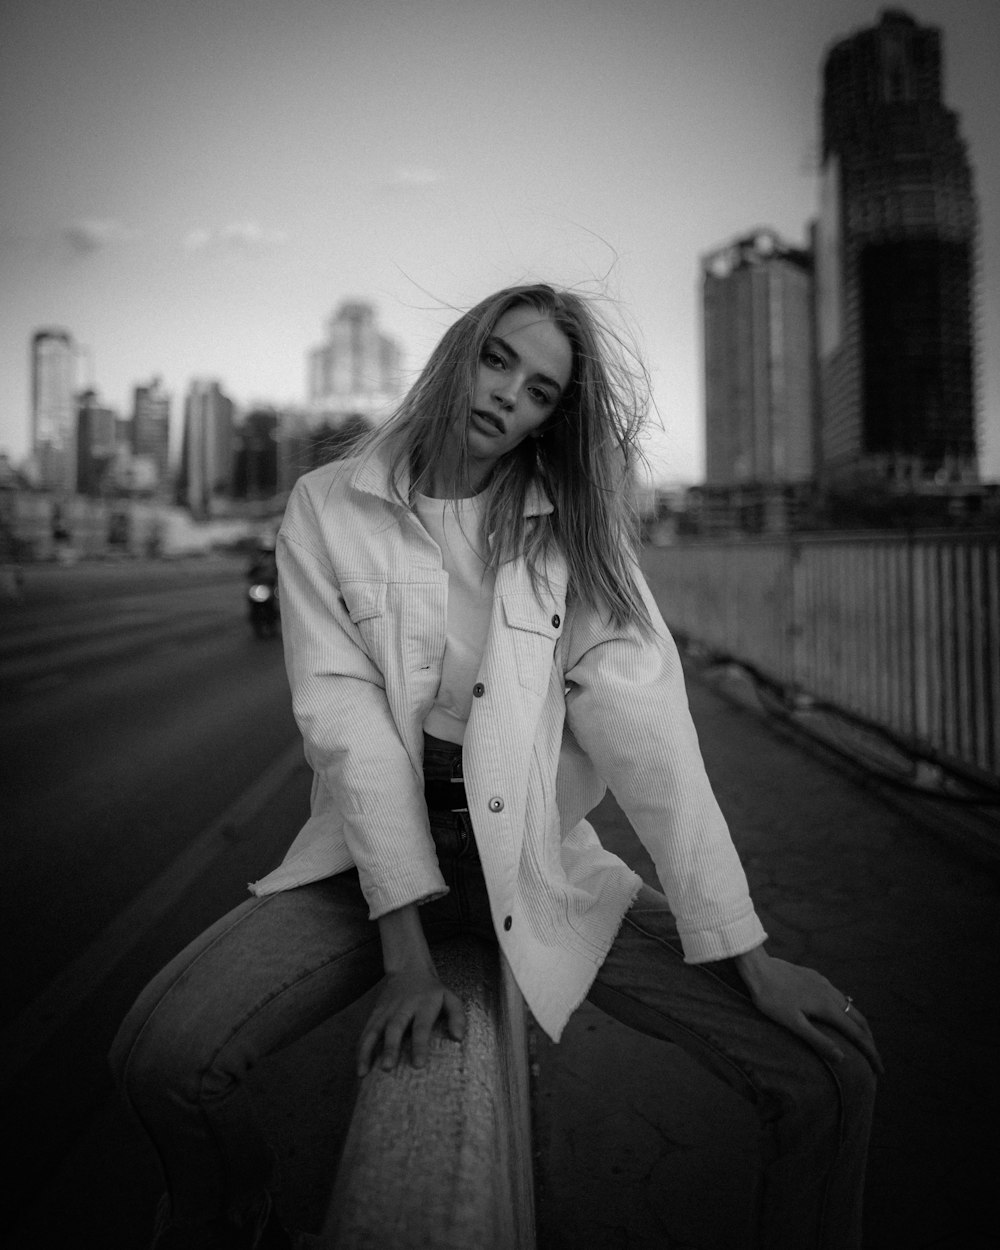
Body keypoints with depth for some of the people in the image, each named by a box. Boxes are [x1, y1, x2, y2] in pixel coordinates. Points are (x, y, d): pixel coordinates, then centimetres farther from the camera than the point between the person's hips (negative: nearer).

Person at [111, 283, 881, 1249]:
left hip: (536, 856, 1)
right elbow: (345, 722, -9)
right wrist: (405, 949, -16)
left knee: (834, 1067, -12)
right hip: (375, 852, 0)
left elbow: (644, 727, -8)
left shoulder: (573, 529, 2)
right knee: (159, 1057, -22)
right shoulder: (328, 508, 0)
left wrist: (743, 954, -14)